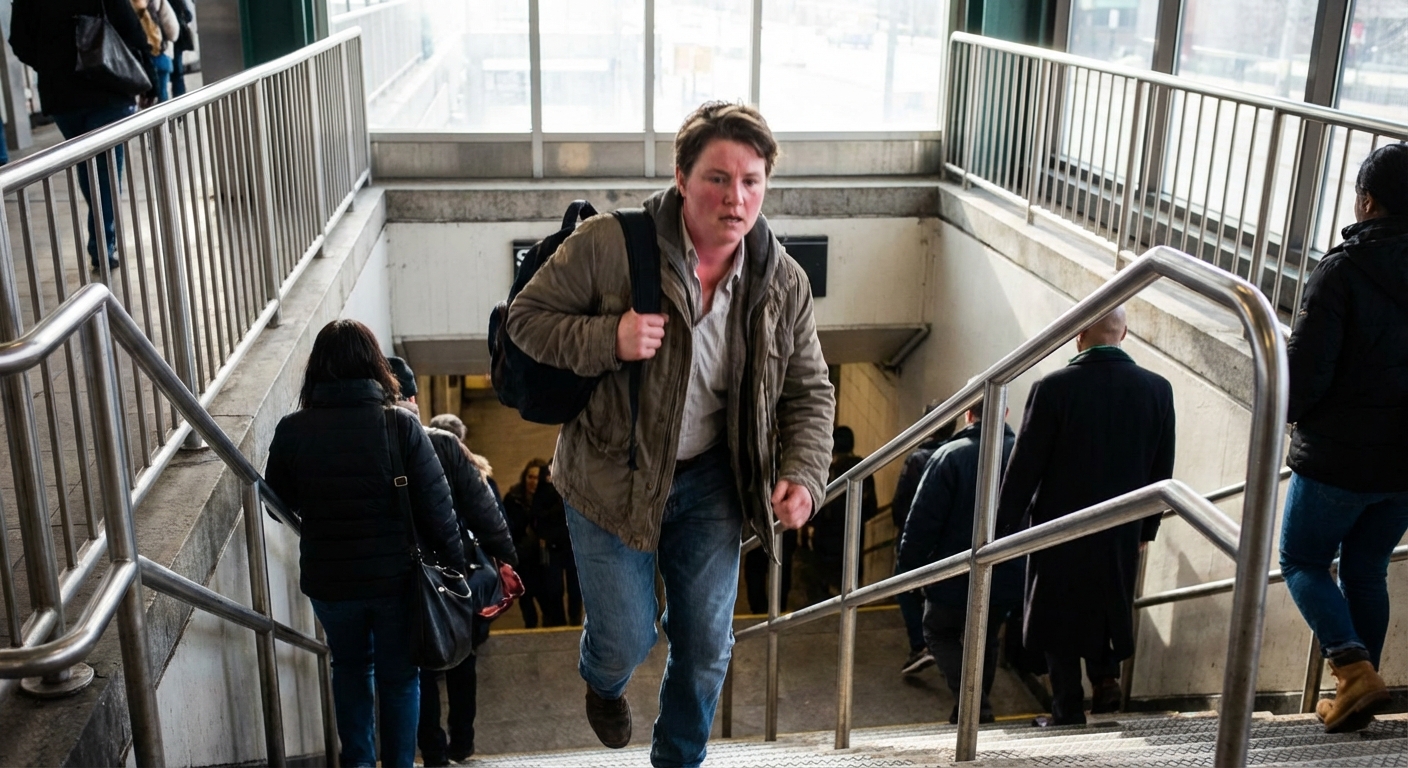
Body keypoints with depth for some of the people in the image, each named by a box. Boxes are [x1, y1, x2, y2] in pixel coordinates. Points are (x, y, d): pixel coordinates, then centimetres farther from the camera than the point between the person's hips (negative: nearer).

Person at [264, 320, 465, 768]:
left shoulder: (292, 431, -9)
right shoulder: (400, 426, -15)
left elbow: (280, 502, 5)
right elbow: (436, 508, -12)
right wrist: (455, 566, 0)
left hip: (328, 580, 2)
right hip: (396, 578, -2)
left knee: (350, 667, 26)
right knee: (399, 675, 17)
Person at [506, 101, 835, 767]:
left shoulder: (784, 283, -8)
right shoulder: (607, 245, -21)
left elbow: (809, 390, 2)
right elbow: (526, 317, -11)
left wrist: (801, 475, -14)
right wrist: (608, 339, -29)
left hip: (711, 480, 3)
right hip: (612, 478, -3)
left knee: (706, 649, 13)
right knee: (626, 641, 8)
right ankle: (603, 686, 49)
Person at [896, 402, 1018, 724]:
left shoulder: (949, 456, -14)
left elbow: (922, 522, -15)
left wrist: (905, 571, -5)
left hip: (956, 578, -4)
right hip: (1008, 579, 4)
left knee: (939, 634, 17)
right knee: (986, 642, 24)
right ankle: (978, 709, 31)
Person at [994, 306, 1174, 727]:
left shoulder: (1053, 388, -16)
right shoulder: (1158, 389, -4)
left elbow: (1024, 466, -12)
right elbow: (1162, 471, 4)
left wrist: (1006, 526, -2)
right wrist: (1146, 528, 15)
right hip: (1121, 533, 4)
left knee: (1059, 618, 10)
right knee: (1105, 605, 25)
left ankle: (1069, 712, 15)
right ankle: (1105, 674, 10)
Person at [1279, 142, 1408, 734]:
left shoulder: (1342, 271, -17)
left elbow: (1306, 367, -18)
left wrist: (1289, 409, 2)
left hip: (1338, 457, -6)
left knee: (1302, 561, 10)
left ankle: (1353, 668, -7)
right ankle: (1356, 694, 21)